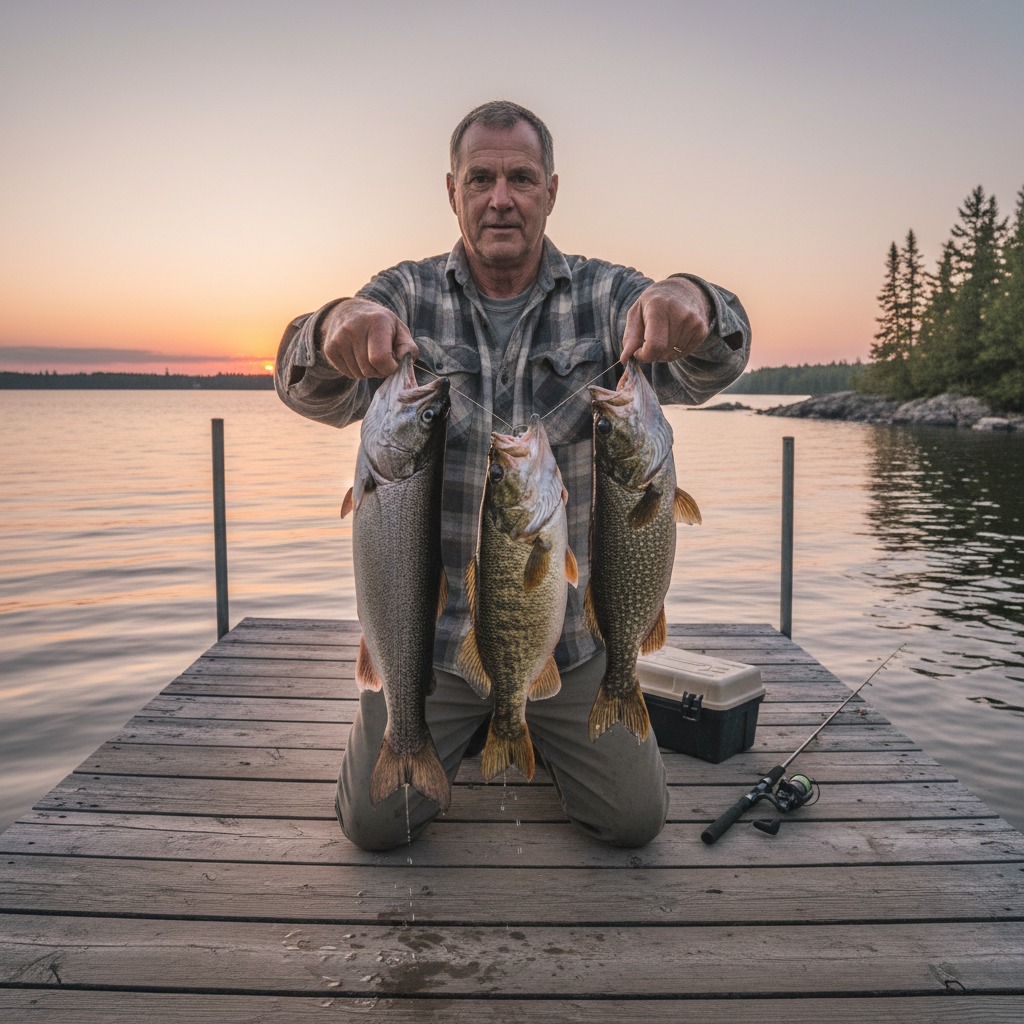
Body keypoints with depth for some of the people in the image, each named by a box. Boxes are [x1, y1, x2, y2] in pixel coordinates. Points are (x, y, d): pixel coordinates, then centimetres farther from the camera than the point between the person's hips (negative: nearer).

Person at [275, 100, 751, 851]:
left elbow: (708, 367, -21)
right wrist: (334, 331, -45)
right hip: (432, 628, 0)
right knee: (375, 824, 2)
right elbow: (313, 392, -20)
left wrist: (692, 306, -46)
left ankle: (541, 728, 34)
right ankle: (465, 723, 32)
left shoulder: (604, 297, -4)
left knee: (636, 820, 4)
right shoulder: (406, 297, -4)